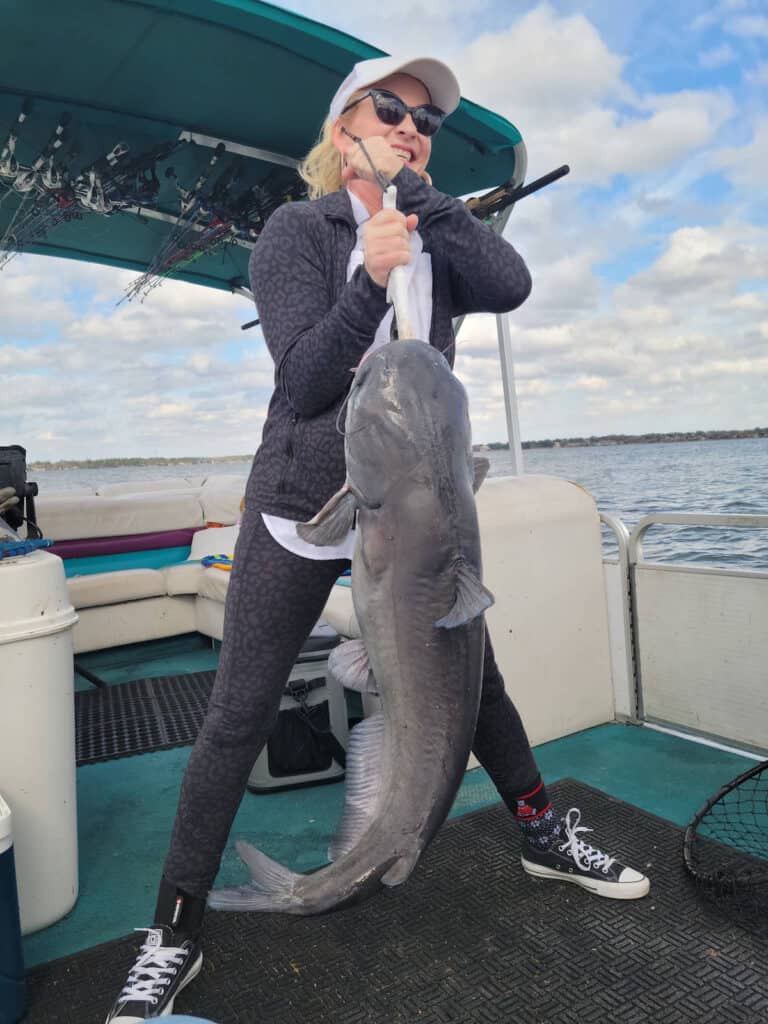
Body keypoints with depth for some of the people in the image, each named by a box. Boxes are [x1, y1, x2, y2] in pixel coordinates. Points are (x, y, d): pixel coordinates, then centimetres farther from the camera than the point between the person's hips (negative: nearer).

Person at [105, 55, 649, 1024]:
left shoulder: (436, 242, 9)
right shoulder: (297, 230, -3)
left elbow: (511, 286, -11)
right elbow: (303, 379, -14)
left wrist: (419, 190, -11)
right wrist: (370, 281, -27)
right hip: (304, 503, -3)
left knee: (475, 682, 13)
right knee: (239, 715, -1)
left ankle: (547, 839, 36)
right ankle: (175, 934, 16)